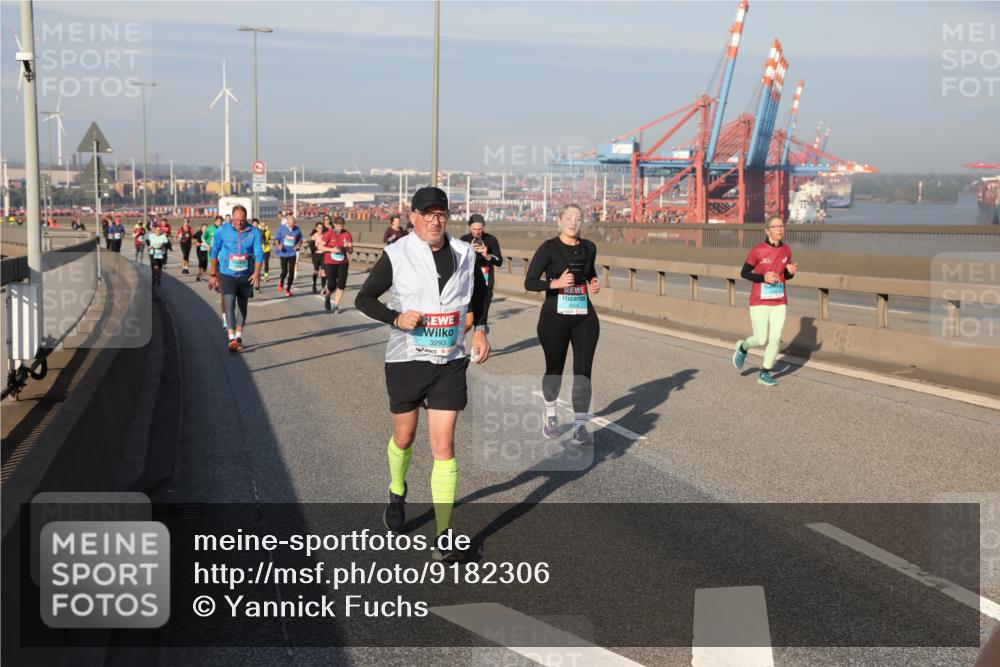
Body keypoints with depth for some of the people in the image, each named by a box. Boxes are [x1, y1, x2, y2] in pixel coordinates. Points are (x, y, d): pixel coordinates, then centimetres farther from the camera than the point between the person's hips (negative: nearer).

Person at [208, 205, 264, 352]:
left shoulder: (254, 232, -6)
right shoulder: (223, 230, -6)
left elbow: (259, 253, -9)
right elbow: (214, 252, 2)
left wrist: (256, 272, -23)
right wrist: (213, 274, 4)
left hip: (246, 275, 2)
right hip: (227, 274, -2)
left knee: (242, 305, 12)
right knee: (229, 303, -15)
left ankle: (239, 336, 26)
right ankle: (232, 338, -19)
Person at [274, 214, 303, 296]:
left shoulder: (297, 229, 0)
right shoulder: (282, 228, -3)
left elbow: (300, 239, 14)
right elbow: (277, 238, 4)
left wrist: (298, 245, -7)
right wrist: (278, 245, -16)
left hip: (292, 253, 1)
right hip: (283, 253, -1)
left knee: (291, 272, 0)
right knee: (284, 271, -5)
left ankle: (288, 289, 15)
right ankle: (281, 282, 29)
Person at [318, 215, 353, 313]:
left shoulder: (347, 234, -1)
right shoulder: (329, 234, -8)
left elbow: (350, 249, 3)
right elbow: (320, 246, -8)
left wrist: (347, 247, -20)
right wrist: (331, 249, -20)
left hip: (343, 263, 3)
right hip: (330, 263, -3)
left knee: (341, 285, -4)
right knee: (331, 285, -5)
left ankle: (336, 306, 9)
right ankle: (327, 296, 30)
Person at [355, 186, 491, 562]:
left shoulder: (464, 253, 1)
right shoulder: (396, 255, -8)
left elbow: (478, 293, 19)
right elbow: (364, 299, -2)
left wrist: (479, 329, 4)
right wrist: (396, 318, -18)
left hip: (450, 362, 1)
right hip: (405, 360, -1)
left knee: (443, 446, -4)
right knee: (404, 436, 16)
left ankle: (442, 535, 2)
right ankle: (397, 494, 48)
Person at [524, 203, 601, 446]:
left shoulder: (588, 248, 6)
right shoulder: (548, 248, -8)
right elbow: (529, 282, -12)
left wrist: (594, 283, 4)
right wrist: (556, 283, -27)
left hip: (584, 317, 3)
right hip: (555, 317, -3)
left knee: (583, 371, -7)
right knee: (554, 369, 11)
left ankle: (580, 427, -6)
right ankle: (550, 414, 38)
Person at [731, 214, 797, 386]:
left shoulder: (786, 250, 3)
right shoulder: (757, 251, -12)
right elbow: (744, 273, -5)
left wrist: (791, 271, -7)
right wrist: (763, 278, -19)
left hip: (779, 303, 4)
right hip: (760, 303, -4)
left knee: (775, 339, -2)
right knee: (761, 340, -3)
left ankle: (765, 374, 12)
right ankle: (743, 347, 31)